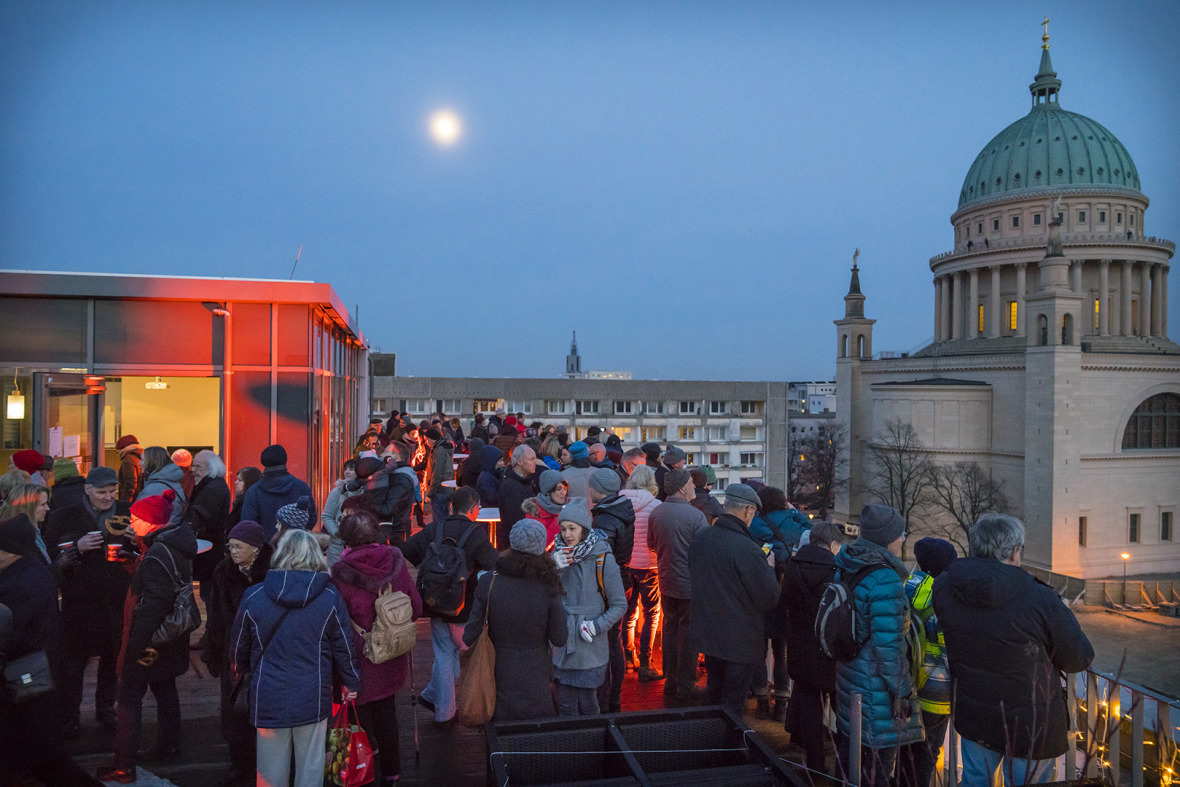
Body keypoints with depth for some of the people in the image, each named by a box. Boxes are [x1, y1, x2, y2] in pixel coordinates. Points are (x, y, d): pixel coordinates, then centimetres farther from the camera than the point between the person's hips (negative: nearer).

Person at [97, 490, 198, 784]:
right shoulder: (176, 544, 3)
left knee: (129, 699, 2)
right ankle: (169, 747, 35)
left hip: (148, 641, -9)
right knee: (165, 689, 21)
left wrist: (133, 644, -23)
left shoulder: (158, 555, -26)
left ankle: (124, 767, 11)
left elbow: (154, 603, -28)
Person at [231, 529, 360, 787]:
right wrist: (350, 682, 13)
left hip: (269, 696, 1)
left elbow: (238, 646, 5)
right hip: (313, 698, 0)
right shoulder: (330, 596, -9)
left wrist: (239, 672, 26)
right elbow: (343, 645, -2)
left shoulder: (253, 597, -8)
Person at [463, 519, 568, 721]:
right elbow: (559, 640, -9)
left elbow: (471, 634, -12)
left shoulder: (488, 582, -16)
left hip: (500, 675, 1)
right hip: (536, 677, 0)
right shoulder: (548, 588, -17)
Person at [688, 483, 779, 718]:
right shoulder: (749, 550, -26)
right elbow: (769, 599, -19)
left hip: (707, 634, 7)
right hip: (741, 641, -7)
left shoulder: (700, 537, -4)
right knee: (732, 704, 9)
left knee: (715, 696, 25)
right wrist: (768, 567, -1)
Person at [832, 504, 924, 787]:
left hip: (850, 675, 9)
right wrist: (901, 690, -15)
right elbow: (887, 644, -24)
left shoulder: (848, 569, 3)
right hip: (876, 685, -9)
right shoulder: (885, 580, -24)